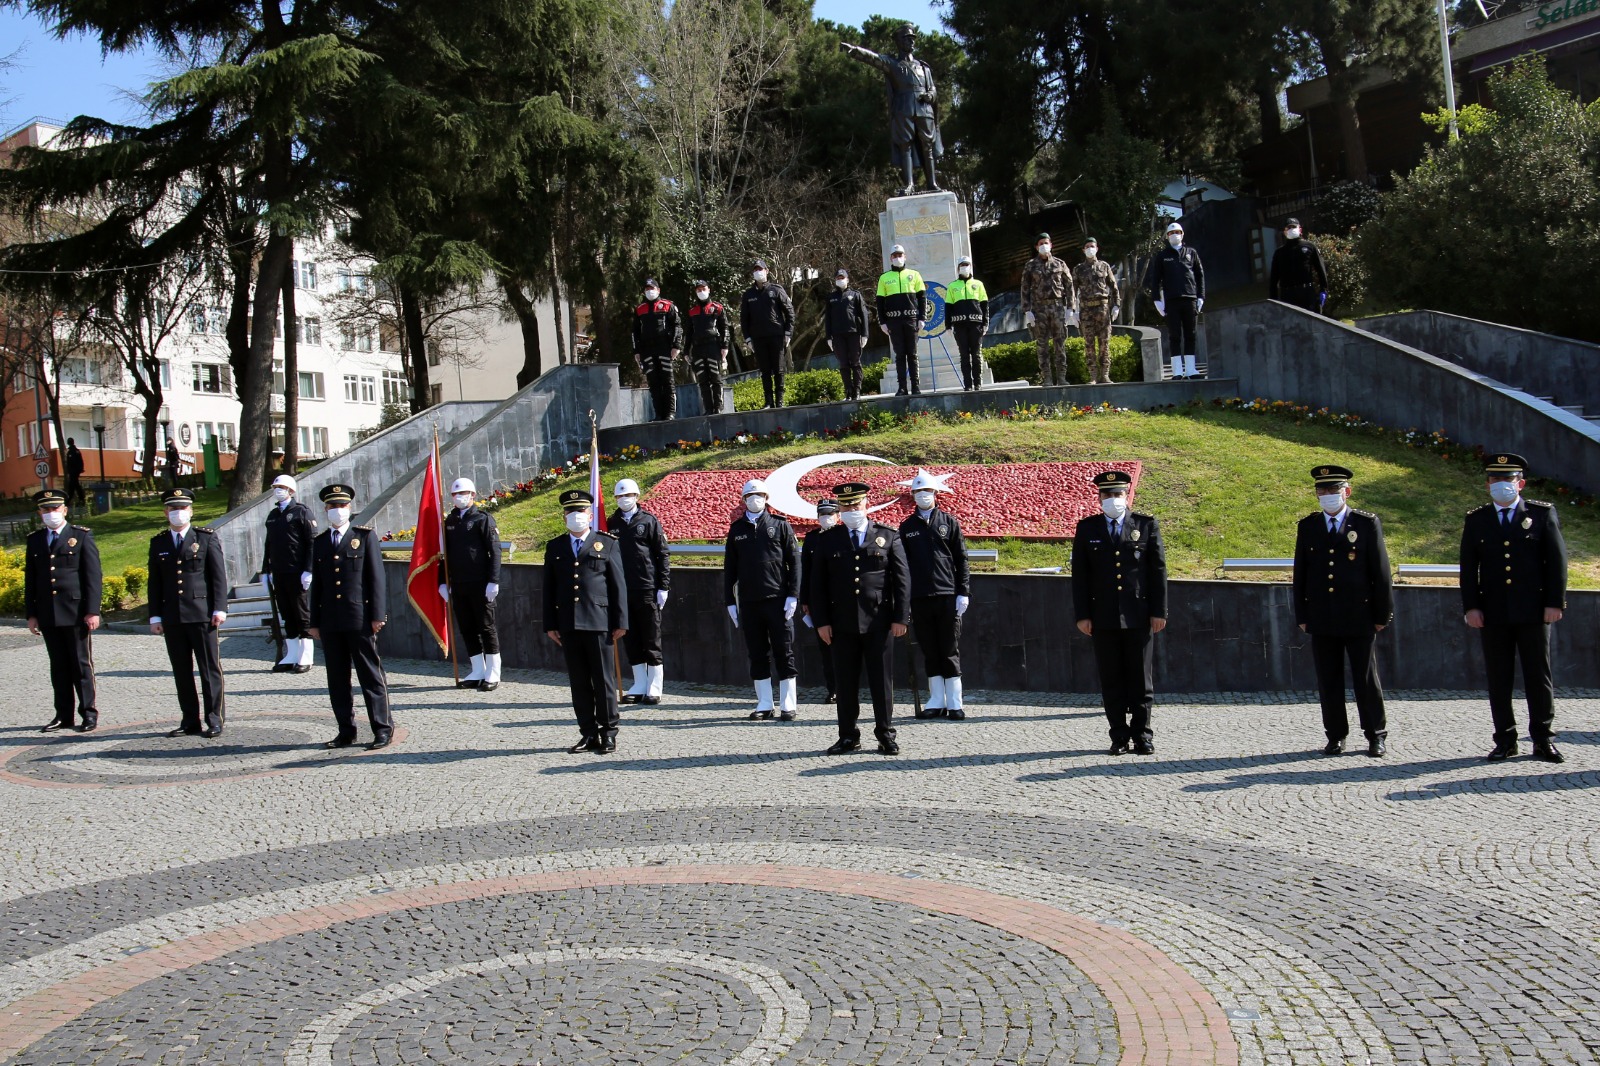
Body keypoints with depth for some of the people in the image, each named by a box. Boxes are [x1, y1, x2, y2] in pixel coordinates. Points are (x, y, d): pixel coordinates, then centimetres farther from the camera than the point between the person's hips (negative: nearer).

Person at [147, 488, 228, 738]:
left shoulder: (207, 538, 3)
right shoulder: (158, 543, 13)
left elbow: (219, 575, 0)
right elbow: (155, 583, 13)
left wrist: (219, 609, -8)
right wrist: (155, 615, 7)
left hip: (201, 614, -4)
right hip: (172, 618, 4)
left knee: (210, 668, -2)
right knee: (182, 671, 7)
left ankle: (215, 720, 3)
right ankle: (191, 721, 14)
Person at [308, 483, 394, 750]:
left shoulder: (364, 536, 3)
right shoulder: (319, 542, 14)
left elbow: (376, 577, -1)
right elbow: (316, 584, 15)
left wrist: (377, 615, -8)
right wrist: (314, 622, 11)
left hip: (359, 618, -4)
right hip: (330, 622, 4)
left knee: (370, 675, -1)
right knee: (337, 679, 7)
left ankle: (382, 729, 4)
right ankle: (346, 731, 15)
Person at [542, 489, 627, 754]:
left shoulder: (607, 544, 4)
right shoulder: (554, 547, 12)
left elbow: (619, 585, 2)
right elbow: (549, 588, 12)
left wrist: (620, 622, -2)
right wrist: (550, 625, 7)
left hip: (599, 623, -3)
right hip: (568, 625, 3)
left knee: (603, 680, 1)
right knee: (579, 683, 6)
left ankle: (608, 734, 10)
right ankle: (589, 734, 14)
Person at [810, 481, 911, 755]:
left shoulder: (888, 536, 6)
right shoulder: (828, 541, 9)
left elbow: (902, 578, 3)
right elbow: (818, 585, 8)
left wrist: (900, 617, -3)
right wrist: (821, 621, 0)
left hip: (879, 622, -1)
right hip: (842, 624, 1)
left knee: (882, 680, 3)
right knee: (846, 682, 6)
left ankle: (885, 735, 12)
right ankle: (848, 736, 15)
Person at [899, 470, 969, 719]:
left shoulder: (949, 522, 6)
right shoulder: (907, 527, 10)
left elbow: (961, 559, 4)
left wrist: (963, 592, -3)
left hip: (947, 595, -2)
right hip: (919, 597, 2)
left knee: (950, 650, 1)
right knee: (929, 651, 5)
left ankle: (954, 703, 5)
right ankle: (937, 701, 12)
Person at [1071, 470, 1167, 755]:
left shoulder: (1147, 525, 5)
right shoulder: (1087, 529, 7)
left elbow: (1158, 570, 4)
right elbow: (1080, 575, 6)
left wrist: (1159, 611, -1)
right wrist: (1082, 614, -1)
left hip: (1138, 616, -1)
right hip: (1103, 617, 1)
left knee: (1141, 678, 3)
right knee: (1111, 681, 3)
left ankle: (1142, 735, 11)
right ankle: (1119, 737, 10)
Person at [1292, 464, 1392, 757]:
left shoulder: (1367, 524, 0)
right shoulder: (1307, 526, 7)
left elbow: (1380, 571, 0)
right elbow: (1300, 574, 9)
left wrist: (1382, 613, -2)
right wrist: (1301, 615, 4)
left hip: (1359, 617, -2)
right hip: (1321, 620, 2)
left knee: (1366, 679, 5)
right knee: (1328, 681, 6)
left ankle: (1376, 736, 17)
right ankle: (1335, 736, 16)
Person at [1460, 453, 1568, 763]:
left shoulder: (1543, 514, 4)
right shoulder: (1476, 520, 8)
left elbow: (1557, 560, 2)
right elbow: (1468, 567, 6)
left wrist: (1555, 602, -5)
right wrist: (1471, 606, -2)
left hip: (1533, 611, -1)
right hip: (1493, 613, 1)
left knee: (1539, 676, 3)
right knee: (1499, 679, 4)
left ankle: (1543, 740, 12)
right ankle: (1505, 740, 11)